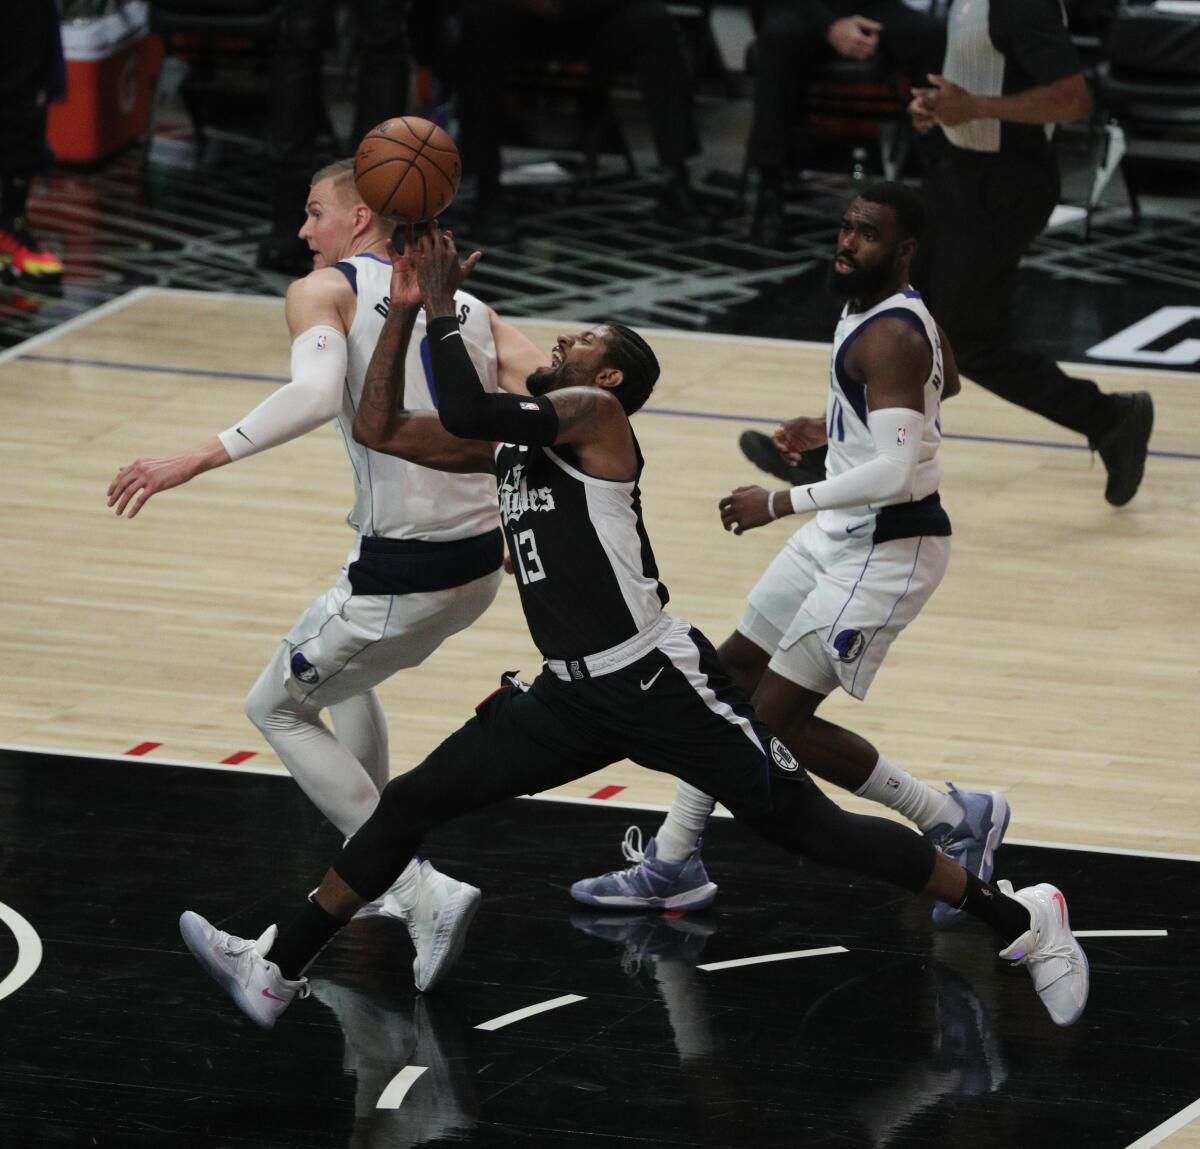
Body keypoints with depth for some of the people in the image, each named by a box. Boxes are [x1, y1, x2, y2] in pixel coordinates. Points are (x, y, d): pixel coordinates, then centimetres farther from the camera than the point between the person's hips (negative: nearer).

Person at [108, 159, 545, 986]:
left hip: (403, 571, -8)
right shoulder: (465, 304, 14)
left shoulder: (326, 291, -4)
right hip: (480, 561, 8)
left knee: (278, 709, 12)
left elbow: (317, 393, -24)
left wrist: (194, 461, -26)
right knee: (347, 673, 33)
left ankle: (420, 890, 2)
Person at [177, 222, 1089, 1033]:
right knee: (411, 804, 4)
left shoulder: (595, 414, -11)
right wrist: (403, 310, 6)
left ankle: (1019, 920, 7)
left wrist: (444, 311, -15)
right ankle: (278, 972, 10)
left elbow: (468, 411, -27)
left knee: (809, 828, -4)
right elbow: (382, 429, 14)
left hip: (662, 684, -8)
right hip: (573, 696, 8)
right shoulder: (513, 444, 14)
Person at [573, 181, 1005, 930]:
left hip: (890, 546, -10)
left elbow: (894, 473, -33)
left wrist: (781, 503, -25)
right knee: (729, 677, 13)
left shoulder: (889, 337, -24)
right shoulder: (889, 308, 6)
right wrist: (836, 426, 25)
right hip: (842, 534, 10)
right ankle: (673, 865, 23)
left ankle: (957, 821, 3)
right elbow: (945, 383, 27)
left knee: (780, 717, -9)